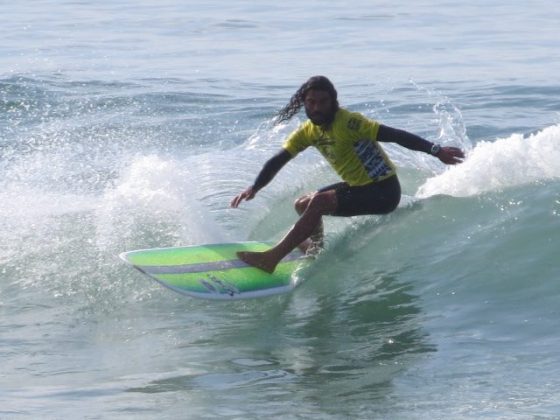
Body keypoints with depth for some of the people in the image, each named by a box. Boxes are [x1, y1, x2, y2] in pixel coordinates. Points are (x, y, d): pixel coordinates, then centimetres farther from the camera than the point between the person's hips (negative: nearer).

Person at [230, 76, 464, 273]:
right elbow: (278, 161, 5)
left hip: (383, 191, -9)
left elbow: (395, 135, -27)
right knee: (303, 205, 15)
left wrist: (436, 151, -33)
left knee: (319, 201, -25)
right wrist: (254, 189, -10)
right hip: (357, 187, 9)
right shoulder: (307, 133, 1)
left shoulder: (348, 123, -23)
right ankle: (317, 249, 40)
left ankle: (273, 258, -26)